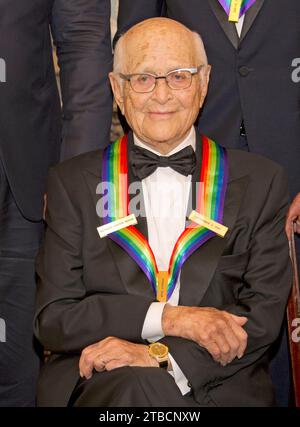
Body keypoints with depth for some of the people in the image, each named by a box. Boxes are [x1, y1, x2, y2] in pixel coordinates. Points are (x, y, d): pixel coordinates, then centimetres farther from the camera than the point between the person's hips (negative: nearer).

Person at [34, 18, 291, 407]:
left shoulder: (261, 182, 9)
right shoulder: (72, 184, 9)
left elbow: (264, 317, 2)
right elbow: (52, 319, 3)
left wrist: (159, 354, -11)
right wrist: (167, 317, -10)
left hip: (219, 388, 1)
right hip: (99, 385, -1)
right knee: (137, 388, -33)